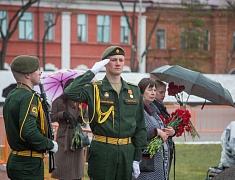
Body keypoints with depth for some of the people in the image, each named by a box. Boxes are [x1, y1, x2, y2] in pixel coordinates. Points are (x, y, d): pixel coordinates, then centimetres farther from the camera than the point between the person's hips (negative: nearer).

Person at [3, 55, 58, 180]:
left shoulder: (11, 96, 12)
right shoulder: (29, 97, -17)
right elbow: (29, 131, -28)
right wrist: (50, 145, -13)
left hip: (14, 160, 10)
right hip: (29, 164, -9)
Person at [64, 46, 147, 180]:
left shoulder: (134, 91, 10)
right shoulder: (95, 89, -1)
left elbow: (140, 126, 11)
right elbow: (70, 93, -20)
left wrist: (137, 158, 6)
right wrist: (92, 72, -15)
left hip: (127, 151, 4)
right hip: (102, 151, -4)